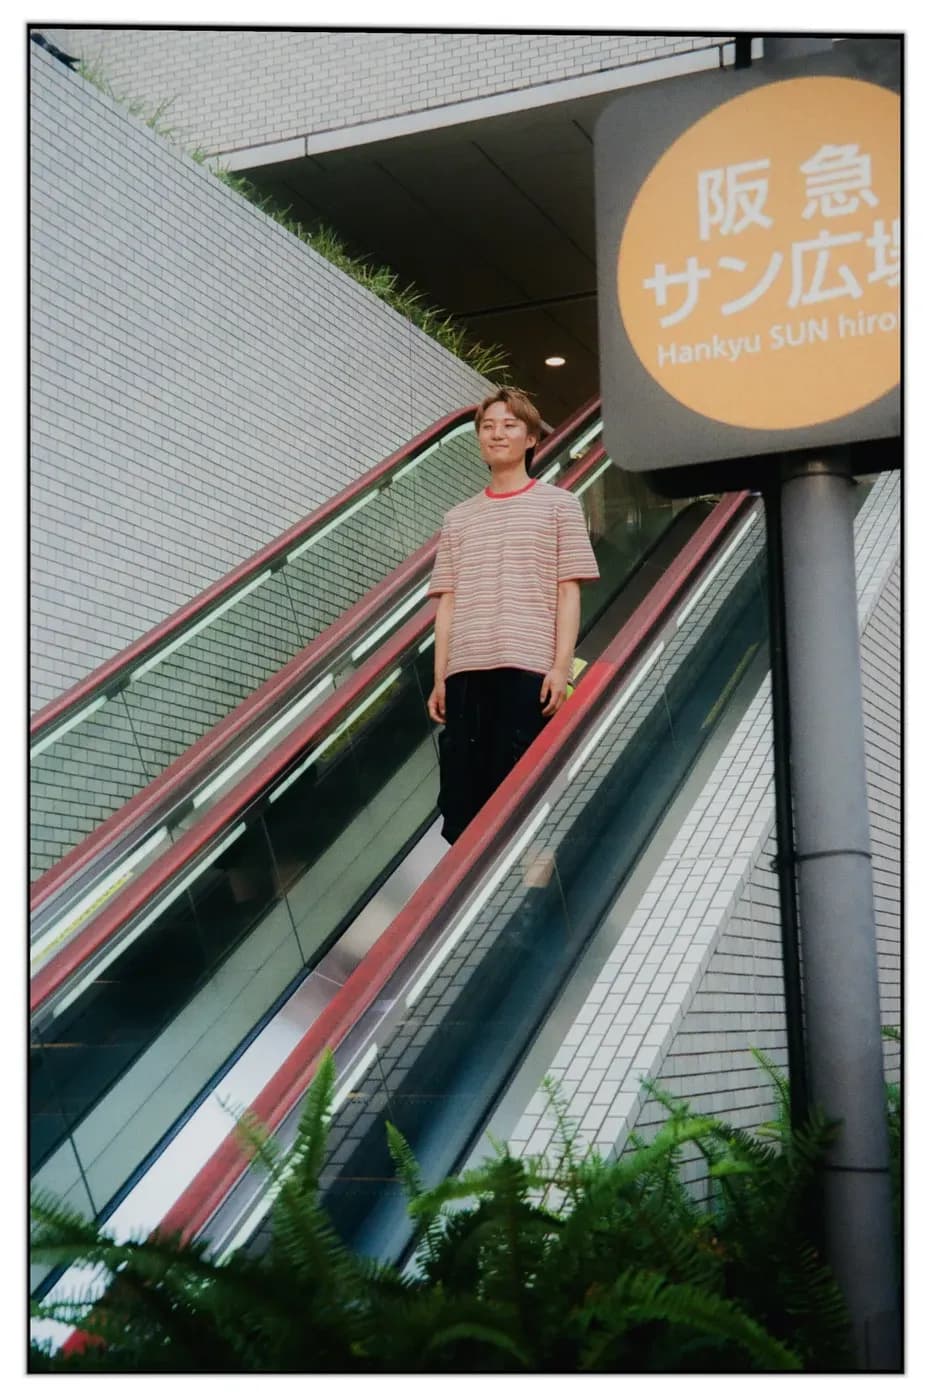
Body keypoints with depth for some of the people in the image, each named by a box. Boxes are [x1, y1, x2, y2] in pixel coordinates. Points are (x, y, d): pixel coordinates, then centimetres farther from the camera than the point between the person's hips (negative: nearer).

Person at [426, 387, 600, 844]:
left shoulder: (558, 504, 10)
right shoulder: (458, 518, 19)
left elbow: (568, 592, 3)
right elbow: (447, 601, 14)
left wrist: (561, 666, -7)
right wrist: (440, 678, 7)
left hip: (529, 669, -3)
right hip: (466, 673, 3)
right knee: (461, 798, -1)